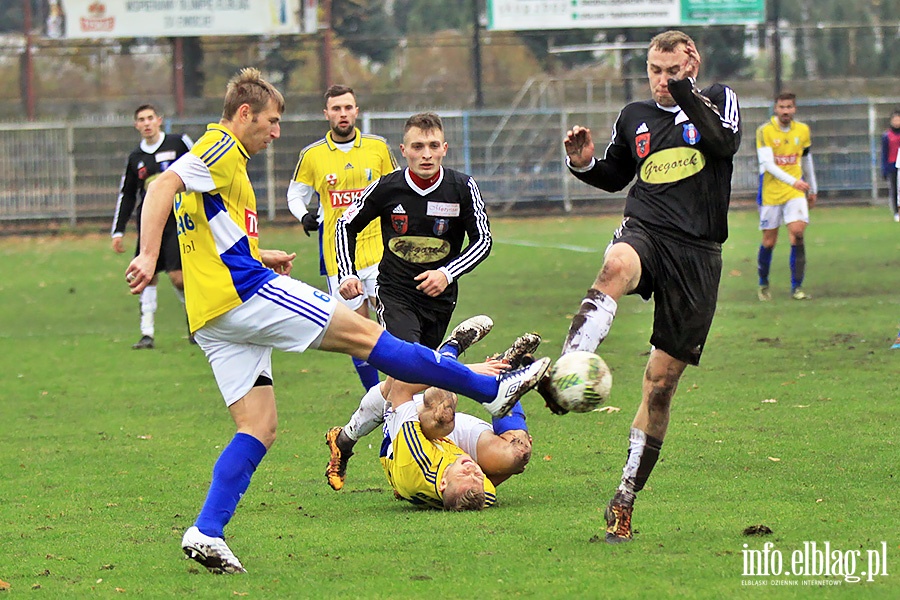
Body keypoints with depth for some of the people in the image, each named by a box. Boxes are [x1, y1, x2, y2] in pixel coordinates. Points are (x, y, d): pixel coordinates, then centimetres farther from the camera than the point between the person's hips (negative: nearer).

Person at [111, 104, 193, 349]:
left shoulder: (179, 143, 0)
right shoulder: (135, 158, 12)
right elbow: (126, 195, 19)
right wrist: (118, 231, 15)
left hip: (177, 221, -4)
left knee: (177, 275, -13)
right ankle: (147, 333, 0)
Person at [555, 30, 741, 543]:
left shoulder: (719, 100, 8)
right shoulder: (634, 118, 16)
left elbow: (725, 142, -13)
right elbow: (614, 177, 30)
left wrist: (686, 88, -16)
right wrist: (584, 163, 8)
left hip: (698, 255, -1)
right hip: (646, 232, 1)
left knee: (662, 382, 0)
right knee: (617, 266, -40)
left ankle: (627, 497, 11)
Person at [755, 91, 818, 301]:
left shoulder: (803, 130, 5)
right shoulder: (765, 131, -10)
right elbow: (766, 163, -20)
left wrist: (812, 189, 25)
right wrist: (793, 181, -29)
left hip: (796, 193, 2)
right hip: (770, 193, -2)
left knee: (797, 233, -15)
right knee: (769, 241, 3)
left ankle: (797, 287, -12)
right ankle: (763, 284, 25)